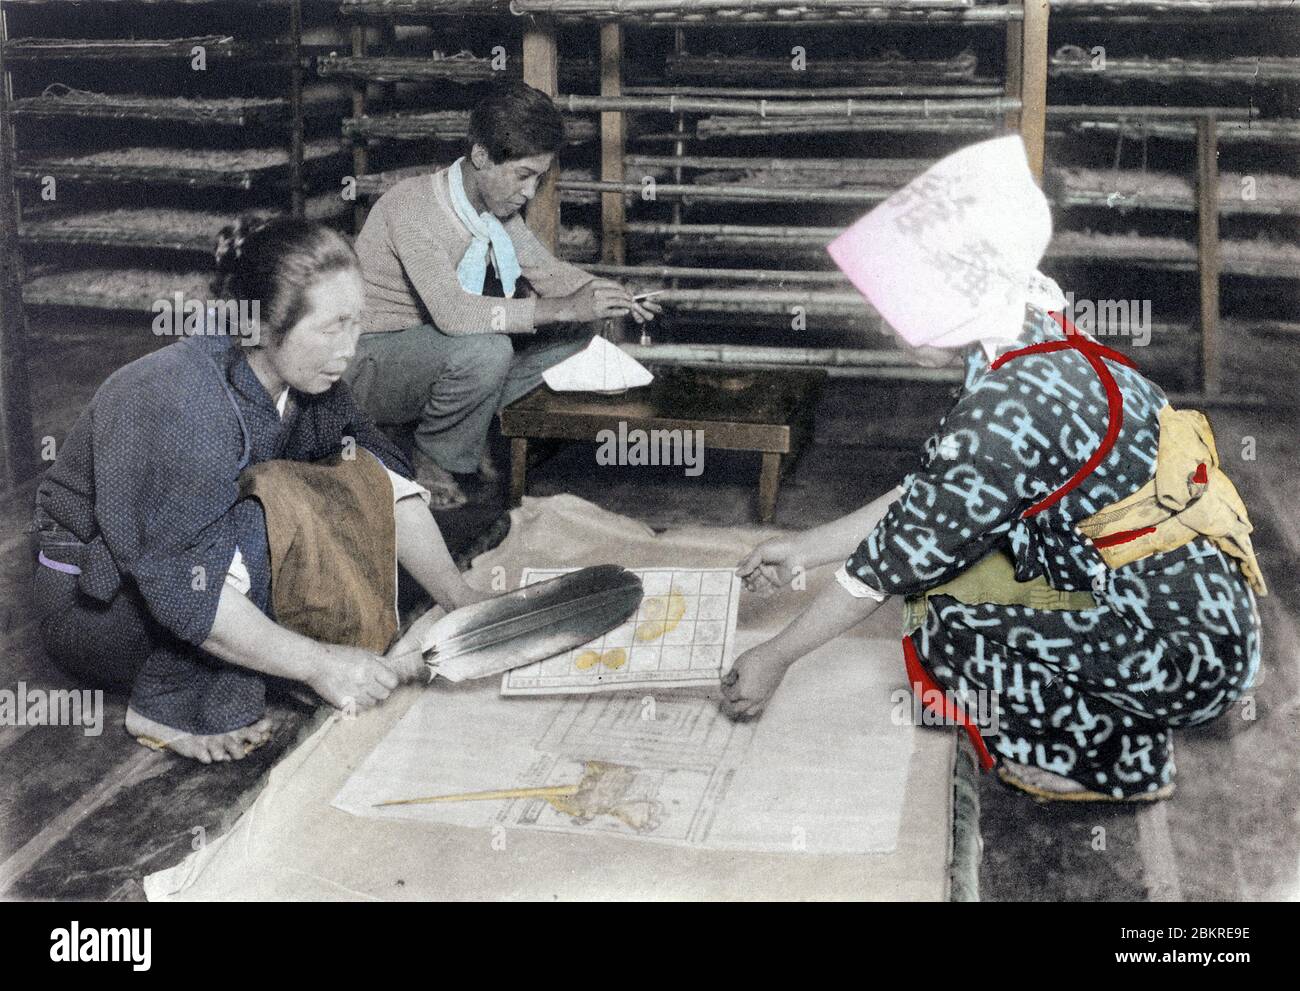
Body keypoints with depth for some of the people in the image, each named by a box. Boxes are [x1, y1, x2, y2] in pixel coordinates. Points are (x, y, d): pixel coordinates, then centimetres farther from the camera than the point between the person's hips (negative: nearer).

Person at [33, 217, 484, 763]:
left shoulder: (305, 380, -10)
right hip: (93, 601, -8)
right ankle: (170, 706, -13)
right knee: (253, 529, -35)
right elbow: (184, 586, -35)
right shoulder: (176, 402, -32)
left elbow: (383, 476, -8)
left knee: (363, 476, -9)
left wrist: (457, 596, -16)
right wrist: (316, 663, -34)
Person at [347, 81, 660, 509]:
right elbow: (451, 311, -38)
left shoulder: (495, 202, -2)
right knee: (485, 350, -37)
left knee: (575, 328, -3)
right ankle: (433, 461, -9)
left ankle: (466, 425, 2)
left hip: (437, 353, 8)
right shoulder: (413, 205, -26)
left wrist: (601, 294, -15)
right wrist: (564, 308, -39)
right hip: (373, 370, -8)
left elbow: (545, 269, 7)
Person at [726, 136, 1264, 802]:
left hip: (1189, 652, -9)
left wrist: (775, 658, -4)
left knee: (942, 629, -13)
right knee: (948, 534, 8)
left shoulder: (1008, 410, -25)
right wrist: (805, 550, 16)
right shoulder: (1042, 350, 2)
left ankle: (1122, 756, 3)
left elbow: (896, 560, -16)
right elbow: (927, 500, 12)